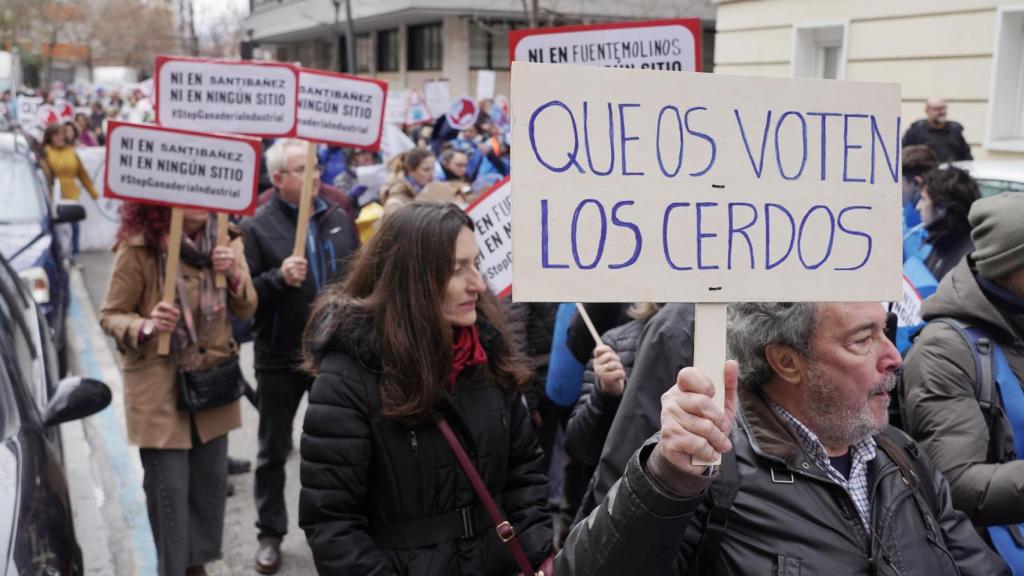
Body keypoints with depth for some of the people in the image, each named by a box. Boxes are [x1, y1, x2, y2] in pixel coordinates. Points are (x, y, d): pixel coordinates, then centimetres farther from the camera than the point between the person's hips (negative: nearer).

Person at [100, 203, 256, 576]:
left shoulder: (226, 241, 0)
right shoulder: (139, 248, -15)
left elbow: (246, 310, 3)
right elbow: (110, 315, -8)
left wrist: (234, 275, -16)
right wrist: (146, 328, -28)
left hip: (212, 382, 5)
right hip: (159, 386, -5)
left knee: (211, 481, 13)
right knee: (169, 490, 0)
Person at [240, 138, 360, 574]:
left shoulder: (338, 219, 4)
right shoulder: (257, 227, -9)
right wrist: (278, 278, -28)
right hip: (280, 357, -3)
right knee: (274, 450, 12)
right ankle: (270, 534, 28)